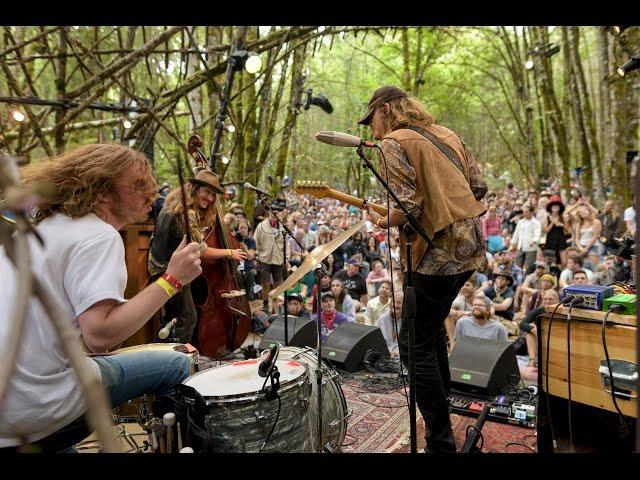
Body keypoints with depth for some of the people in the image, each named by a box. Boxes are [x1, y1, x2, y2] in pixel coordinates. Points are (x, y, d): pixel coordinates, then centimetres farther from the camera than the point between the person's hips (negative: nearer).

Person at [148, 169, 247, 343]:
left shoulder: (175, 205, 7)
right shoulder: (186, 213, -24)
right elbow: (200, 250, -23)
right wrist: (230, 253, -13)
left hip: (161, 266, 11)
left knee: (171, 316, 22)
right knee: (188, 318, -5)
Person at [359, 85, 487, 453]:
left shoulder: (393, 142, -9)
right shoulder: (446, 134, 15)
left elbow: (408, 206, -19)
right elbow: (479, 186, 13)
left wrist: (381, 222, 0)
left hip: (439, 251, -9)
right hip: (471, 244, 9)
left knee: (415, 344, 2)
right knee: (432, 325, 26)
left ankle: (441, 441, 11)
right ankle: (440, 405, 42)